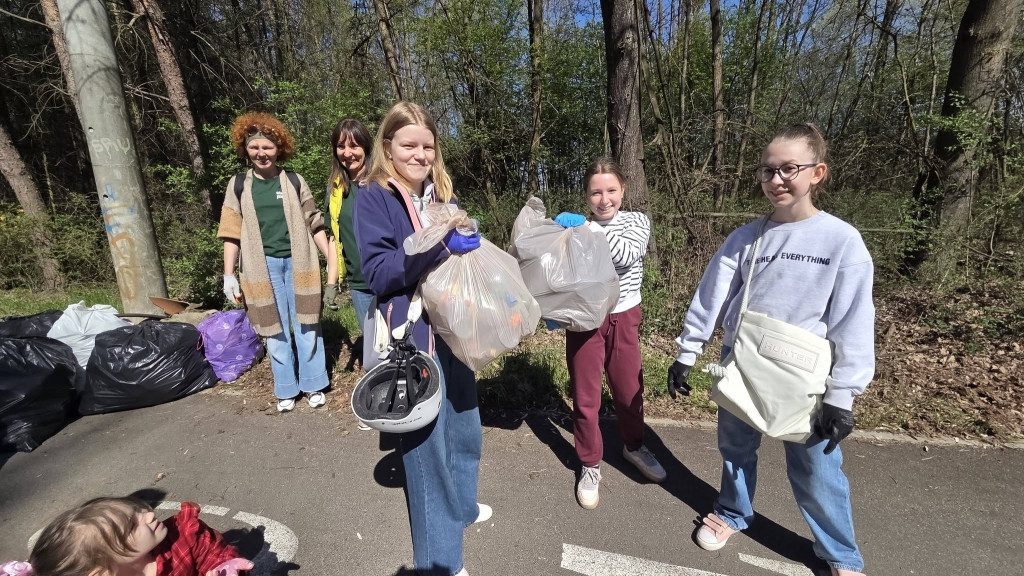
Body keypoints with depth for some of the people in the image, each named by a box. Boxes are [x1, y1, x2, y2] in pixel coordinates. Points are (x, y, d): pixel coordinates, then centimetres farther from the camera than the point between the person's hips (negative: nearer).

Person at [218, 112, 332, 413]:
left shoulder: (294, 181, 4)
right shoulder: (238, 185, 5)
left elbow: (314, 224, 5)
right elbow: (232, 233, 5)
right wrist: (228, 275, 0)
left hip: (297, 262, 0)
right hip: (263, 266, 1)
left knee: (306, 326, 5)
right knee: (276, 330, 7)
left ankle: (313, 384, 19)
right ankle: (285, 389, 21)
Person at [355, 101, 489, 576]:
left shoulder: (442, 195, 10)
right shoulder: (374, 199, -9)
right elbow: (378, 273, -19)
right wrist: (439, 246, -28)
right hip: (411, 334, -7)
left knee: (464, 423, 21)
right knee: (426, 440, 4)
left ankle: (460, 505, 49)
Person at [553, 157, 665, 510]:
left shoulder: (637, 221, -2)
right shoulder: (574, 227, -2)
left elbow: (628, 255, -22)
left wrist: (588, 228, -28)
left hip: (624, 319, 1)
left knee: (629, 390, 17)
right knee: (585, 397, 8)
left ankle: (633, 446, 45)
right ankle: (590, 465, 30)